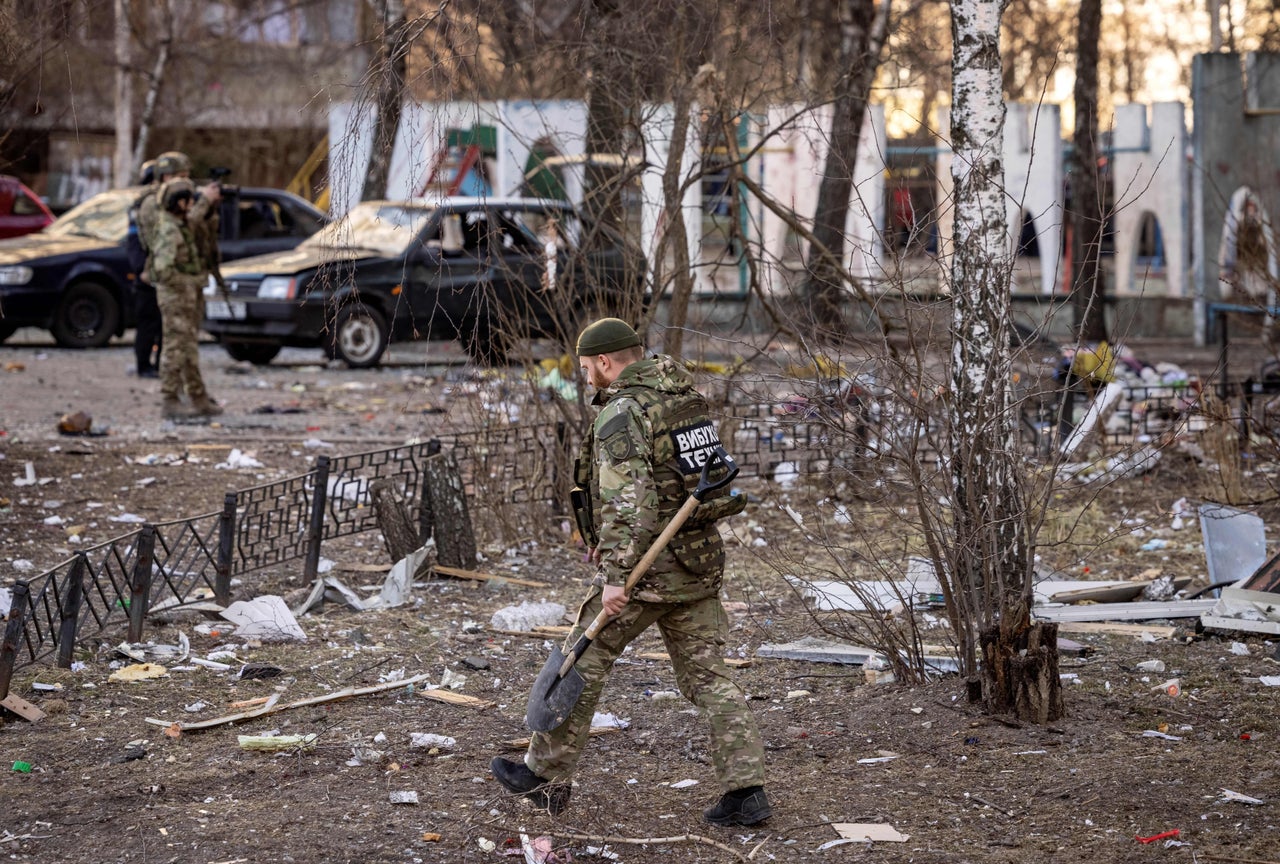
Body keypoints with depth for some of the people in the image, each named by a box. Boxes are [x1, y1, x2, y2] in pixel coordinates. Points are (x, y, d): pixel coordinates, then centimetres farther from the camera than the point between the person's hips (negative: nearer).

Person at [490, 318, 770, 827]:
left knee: (582, 665, 8)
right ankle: (746, 790, -1)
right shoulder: (686, 398, 13)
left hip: (647, 568, -8)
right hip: (700, 562, 8)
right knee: (707, 677, 7)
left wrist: (616, 574, -26)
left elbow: (627, 498, -25)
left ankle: (546, 778, 19)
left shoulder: (622, 413, -14)